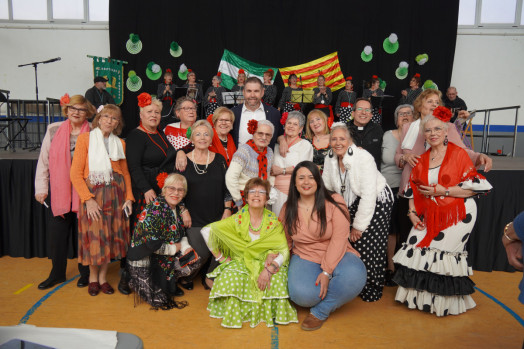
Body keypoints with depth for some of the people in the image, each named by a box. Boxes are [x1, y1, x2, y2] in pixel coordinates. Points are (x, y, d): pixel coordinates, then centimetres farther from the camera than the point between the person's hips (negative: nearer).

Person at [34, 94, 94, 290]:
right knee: (56, 233, 10)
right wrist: (41, 188, 2)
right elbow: (43, 160, 6)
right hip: (58, 191, 2)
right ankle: (57, 273, 28)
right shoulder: (54, 130, 4)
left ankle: (85, 273, 24)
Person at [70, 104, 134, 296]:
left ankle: (103, 277, 23)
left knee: (111, 235, 6)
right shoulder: (85, 138, 1)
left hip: (116, 193, 3)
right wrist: (88, 199, -13)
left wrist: (129, 197, 1)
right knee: (95, 235, 1)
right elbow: (76, 173, -5)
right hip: (93, 194, -3)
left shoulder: (120, 143, 12)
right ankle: (93, 277, 23)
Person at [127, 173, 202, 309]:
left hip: (164, 258, 8)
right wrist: (176, 247, -14)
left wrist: (185, 246, -9)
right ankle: (134, 281, 18)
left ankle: (170, 283, 13)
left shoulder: (178, 209, 2)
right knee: (159, 301, -6)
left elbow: (182, 234, 13)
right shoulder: (154, 209, -24)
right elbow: (152, 244, -27)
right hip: (144, 261, -7)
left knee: (194, 261, -5)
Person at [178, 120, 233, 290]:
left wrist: (227, 210, 2)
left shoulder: (219, 159, 7)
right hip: (194, 218, -3)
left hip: (217, 218, 3)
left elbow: (227, 188, 9)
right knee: (201, 253, -9)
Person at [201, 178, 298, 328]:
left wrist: (269, 269, -26)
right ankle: (233, 316, -9)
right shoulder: (238, 219, -5)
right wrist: (221, 257, -7)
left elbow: (284, 251, -10)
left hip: (266, 263, 1)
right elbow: (207, 231, -8)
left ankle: (276, 314, -3)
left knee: (278, 278, -30)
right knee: (232, 278, -32)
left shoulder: (274, 221, -4)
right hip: (241, 262, 0)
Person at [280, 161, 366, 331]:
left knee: (354, 276, -35)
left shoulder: (334, 202, -8)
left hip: (335, 256, -1)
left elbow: (339, 238, -15)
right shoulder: (288, 209, 3)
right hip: (304, 258, 2)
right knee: (302, 293, -30)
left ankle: (320, 312, -10)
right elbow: (285, 242, 14)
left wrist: (327, 271, -24)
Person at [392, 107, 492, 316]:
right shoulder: (422, 159, 11)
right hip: (429, 216, 5)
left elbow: (476, 186, -9)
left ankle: (446, 301, 10)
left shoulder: (458, 154, -4)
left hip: (457, 214, -4)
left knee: (441, 250, -12)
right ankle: (420, 296, 14)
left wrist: (444, 191, -16)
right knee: (415, 247, -6)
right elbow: (413, 188, 14)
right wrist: (412, 213, 2)